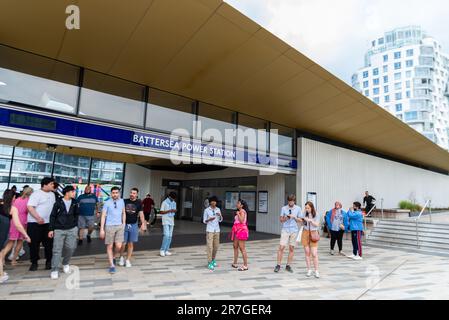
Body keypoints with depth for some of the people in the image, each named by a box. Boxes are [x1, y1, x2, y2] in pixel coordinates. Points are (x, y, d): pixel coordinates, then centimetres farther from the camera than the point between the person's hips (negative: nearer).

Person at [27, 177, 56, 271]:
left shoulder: (52, 194, 11)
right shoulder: (36, 194, -11)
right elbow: (30, 207, -19)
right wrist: (38, 218, -27)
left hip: (48, 223, 5)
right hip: (35, 223, -5)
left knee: (49, 243, 7)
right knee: (34, 243, 4)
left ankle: (49, 261, 18)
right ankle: (34, 262, 19)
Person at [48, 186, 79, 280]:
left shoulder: (74, 203, 5)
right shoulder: (58, 202, -4)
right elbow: (52, 216, -1)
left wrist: (75, 226, 8)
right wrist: (51, 229, -4)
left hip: (71, 229, 3)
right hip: (59, 230, -2)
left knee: (70, 247, 4)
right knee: (57, 250, -3)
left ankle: (65, 264, 28)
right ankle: (54, 270, 4)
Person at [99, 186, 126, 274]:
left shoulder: (122, 201, 4)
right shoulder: (107, 203, -6)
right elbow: (103, 216, -4)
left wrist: (123, 224, 11)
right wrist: (102, 229, -6)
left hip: (120, 226, 2)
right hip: (109, 226, -2)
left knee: (119, 246, -4)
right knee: (109, 247, 6)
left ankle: (113, 257, 27)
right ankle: (112, 265, 18)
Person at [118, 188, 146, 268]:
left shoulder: (139, 203, 0)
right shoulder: (125, 201, 0)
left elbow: (141, 214, -3)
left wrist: (143, 223, -13)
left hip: (134, 225, 0)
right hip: (124, 225, 0)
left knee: (131, 244, 7)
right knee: (123, 243, 3)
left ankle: (128, 260, 20)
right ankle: (121, 257, 29)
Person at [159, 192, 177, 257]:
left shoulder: (174, 203, 12)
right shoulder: (164, 202, -7)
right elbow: (161, 212, -9)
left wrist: (174, 211, -6)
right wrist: (169, 211, -20)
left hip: (171, 221, 6)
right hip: (166, 221, -6)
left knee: (170, 236, 5)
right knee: (166, 235, -14)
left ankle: (166, 250, 12)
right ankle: (162, 250, -4)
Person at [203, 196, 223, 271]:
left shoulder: (218, 209, 4)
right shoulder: (206, 210, -7)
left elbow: (220, 220, 8)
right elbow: (204, 221, -3)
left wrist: (220, 215, -14)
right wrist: (209, 219, -24)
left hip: (217, 230, 4)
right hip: (209, 230, -4)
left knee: (216, 246, 11)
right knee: (210, 246, -7)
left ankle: (213, 259, 31)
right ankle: (209, 263, 1)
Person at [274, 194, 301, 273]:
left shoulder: (298, 209, 3)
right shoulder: (283, 208, 1)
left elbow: (300, 220, 7)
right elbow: (280, 220, 7)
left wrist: (294, 217, -12)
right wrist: (284, 219, -15)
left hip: (294, 230, 1)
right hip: (285, 230, -1)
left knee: (291, 248, 5)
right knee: (281, 247, -5)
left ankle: (288, 266, 17)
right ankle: (278, 265, 5)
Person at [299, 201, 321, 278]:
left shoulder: (316, 215, -3)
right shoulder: (304, 214, 1)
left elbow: (317, 225, -6)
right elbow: (301, 222, 9)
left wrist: (310, 220, -20)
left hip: (313, 234, -2)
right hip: (305, 233, 2)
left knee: (314, 253, -5)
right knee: (307, 252, 5)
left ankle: (316, 271, 7)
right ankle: (309, 270, 15)